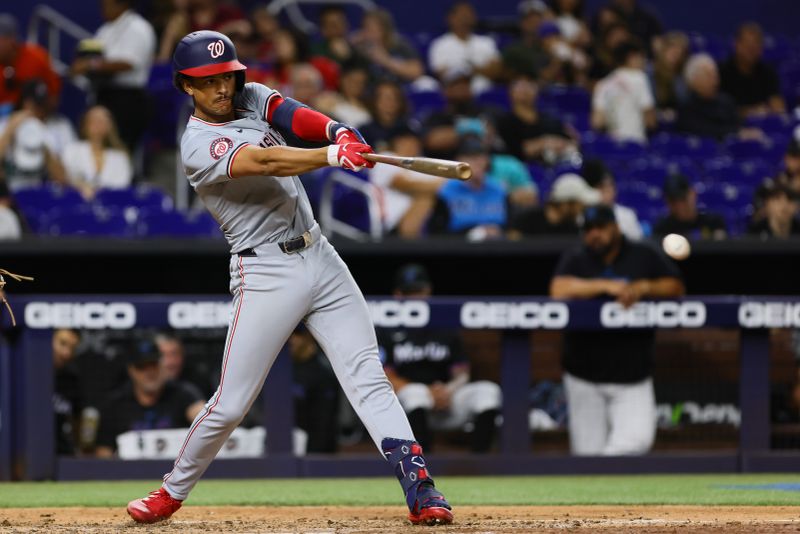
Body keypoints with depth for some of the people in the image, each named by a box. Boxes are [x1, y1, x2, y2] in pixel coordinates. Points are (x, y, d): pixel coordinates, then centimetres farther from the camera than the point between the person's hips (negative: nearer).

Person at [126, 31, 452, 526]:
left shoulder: (252, 98, 12)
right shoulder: (199, 145, -10)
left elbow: (297, 116, -8)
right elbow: (264, 161, -27)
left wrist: (340, 132, -29)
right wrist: (334, 155, -40)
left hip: (321, 258, 6)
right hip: (267, 274, -6)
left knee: (368, 376, -6)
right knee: (231, 404, -2)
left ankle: (419, 488, -13)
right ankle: (173, 492, 19)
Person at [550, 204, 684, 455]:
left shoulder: (644, 256, 6)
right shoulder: (575, 259, 3)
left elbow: (676, 287, 2)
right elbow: (559, 290, -16)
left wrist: (644, 287, -16)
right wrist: (606, 286, -20)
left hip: (632, 376, 0)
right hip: (584, 377, 0)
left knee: (637, 439, -18)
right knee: (587, 450, 0)